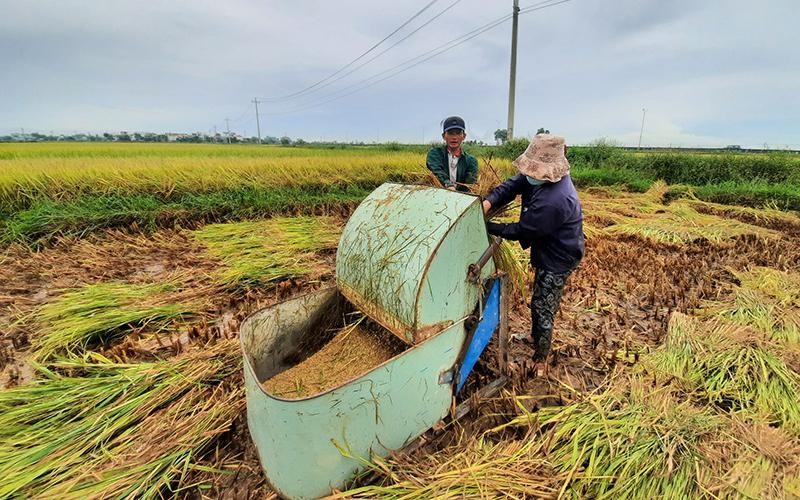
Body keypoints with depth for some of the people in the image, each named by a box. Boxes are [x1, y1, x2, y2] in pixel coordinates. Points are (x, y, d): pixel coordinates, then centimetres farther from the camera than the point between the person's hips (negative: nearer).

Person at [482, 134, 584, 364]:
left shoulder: (553, 202, -38)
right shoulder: (542, 177, -11)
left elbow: (521, 231, -27)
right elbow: (512, 185, -11)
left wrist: (487, 227, -18)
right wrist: (488, 202, -29)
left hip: (557, 259, -10)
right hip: (549, 251, 10)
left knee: (542, 308, 5)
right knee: (541, 301, 27)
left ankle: (539, 358, 26)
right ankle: (535, 337, 50)